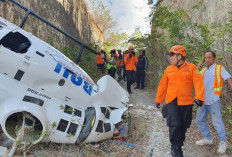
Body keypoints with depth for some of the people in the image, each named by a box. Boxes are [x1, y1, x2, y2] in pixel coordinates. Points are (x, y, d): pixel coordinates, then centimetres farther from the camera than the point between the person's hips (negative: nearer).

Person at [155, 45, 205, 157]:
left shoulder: (191, 68, 2)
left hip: (186, 102, 0)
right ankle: (175, 147, 10)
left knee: (183, 126, 10)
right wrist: (158, 100, 17)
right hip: (172, 102, 1)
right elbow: (163, 85, 14)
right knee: (175, 124, -10)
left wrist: (199, 97, -22)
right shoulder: (169, 69, 10)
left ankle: (179, 143, 32)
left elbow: (199, 83, -7)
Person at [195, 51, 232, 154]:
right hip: (203, 100, 6)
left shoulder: (219, 68, 1)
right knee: (200, 120, 10)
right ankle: (208, 139, 26)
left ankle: (223, 142, 13)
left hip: (213, 100, -5)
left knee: (217, 122, -5)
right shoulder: (203, 70, 14)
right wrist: (197, 69, -2)